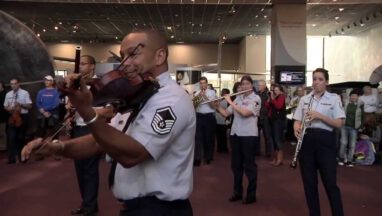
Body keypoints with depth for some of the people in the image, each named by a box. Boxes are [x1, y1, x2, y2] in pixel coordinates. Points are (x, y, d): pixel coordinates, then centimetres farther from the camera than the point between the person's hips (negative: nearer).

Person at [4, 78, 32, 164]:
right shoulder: (8, 94, 8)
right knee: (11, 138, -6)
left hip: (23, 117, -2)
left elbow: (29, 106, -6)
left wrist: (20, 104, -21)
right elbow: (5, 106, 15)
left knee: (21, 138, 9)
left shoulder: (25, 93, -3)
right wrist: (9, 109, -7)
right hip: (12, 117, 2)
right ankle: (12, 158, -1)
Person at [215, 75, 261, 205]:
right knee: (235, 164, 11)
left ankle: (251, 195, 12)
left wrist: (230, 102, -15)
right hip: (235, 134, 6)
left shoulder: (256, 99, -6)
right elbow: (226, 113, 11)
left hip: (249, 135, -6)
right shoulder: (238, 98, 12)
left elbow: (245, 113, -21)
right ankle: (237, 192, 24)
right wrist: (216, 105, -4)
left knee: (249, 165, 1)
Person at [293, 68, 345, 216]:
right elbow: (297, 120, 10)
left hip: (325, 140, -3)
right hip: (306, 140, 3)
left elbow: (339, 124, -6)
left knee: (330, 182, -1)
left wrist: (320, 116, -18)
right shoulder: (304, 99, 10)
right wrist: (296, 128, -13)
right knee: (309, 182, 9)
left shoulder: (334, 98, 1)